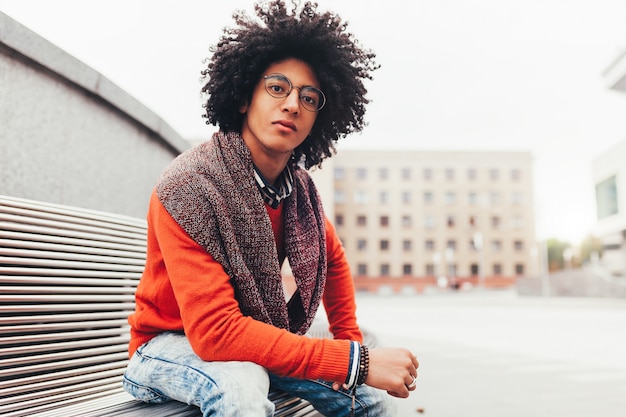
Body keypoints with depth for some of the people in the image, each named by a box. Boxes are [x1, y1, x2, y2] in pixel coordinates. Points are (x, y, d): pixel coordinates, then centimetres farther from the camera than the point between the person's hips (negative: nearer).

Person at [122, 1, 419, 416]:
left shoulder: (299, 187, -6)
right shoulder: (189, 187, -27)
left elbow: (334, 263, 13)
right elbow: (214, 330, -33)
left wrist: (351, 342, 4)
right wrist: (354, 361, -35)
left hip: (253, 342, 6)